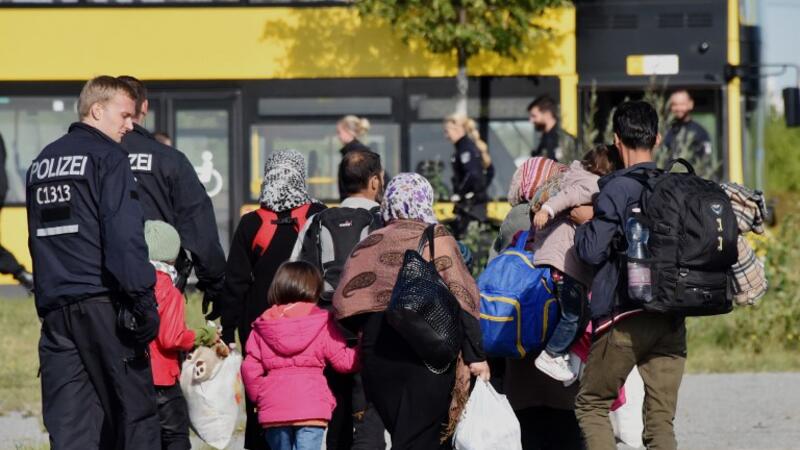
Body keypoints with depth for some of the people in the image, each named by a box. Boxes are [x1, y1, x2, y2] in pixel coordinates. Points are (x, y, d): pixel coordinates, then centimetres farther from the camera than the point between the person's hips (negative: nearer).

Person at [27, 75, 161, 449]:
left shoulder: (42, 162, 19)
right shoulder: (107, 156, -5)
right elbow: (124, 235, -14)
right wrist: (143, 299, -15)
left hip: (54, 306, 7)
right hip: (101, 303, -7)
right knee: (134, 410, -1)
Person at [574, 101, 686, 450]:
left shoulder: (618, 188, -10)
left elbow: (592, 252, -12)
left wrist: (585, 222, 7)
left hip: (625, 317, -5)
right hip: (672, 320, 5)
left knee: (591, 405, 11)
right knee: (661, 421, 5)